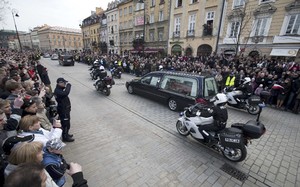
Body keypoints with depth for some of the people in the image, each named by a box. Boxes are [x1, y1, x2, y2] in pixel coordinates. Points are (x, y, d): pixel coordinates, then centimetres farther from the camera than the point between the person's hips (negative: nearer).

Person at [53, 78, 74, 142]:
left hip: (65, 108, 10)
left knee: (66, 123, 23)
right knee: (66, 123, 3)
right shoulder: (57, 91, -26)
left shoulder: (60, 89, 5)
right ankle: (65, 137, 19)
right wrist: (68, 85, -31)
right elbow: (66, 93, -42)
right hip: (63, 110, -10)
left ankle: (66, 134, 41)